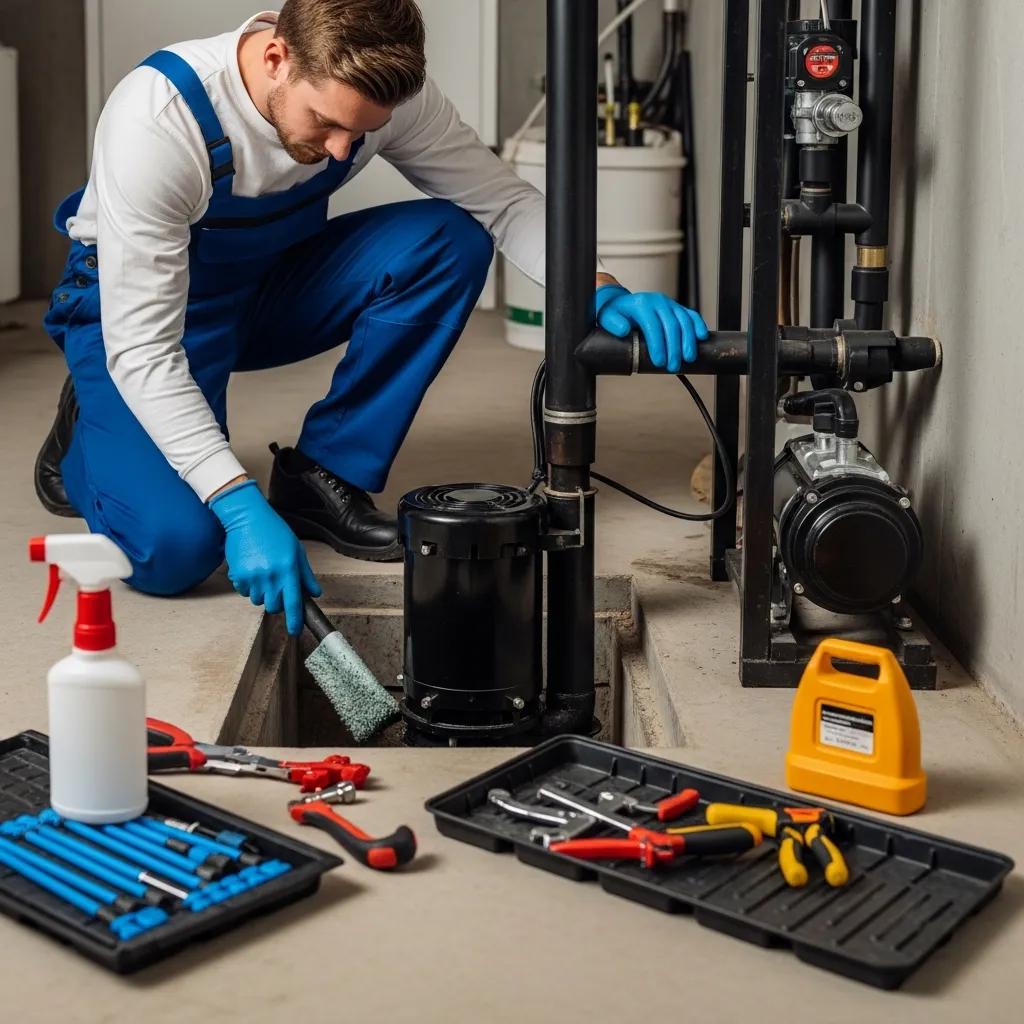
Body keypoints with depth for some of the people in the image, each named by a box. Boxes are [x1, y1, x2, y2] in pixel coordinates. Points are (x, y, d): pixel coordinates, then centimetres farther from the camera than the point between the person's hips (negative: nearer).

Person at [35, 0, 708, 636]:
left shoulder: (382, 88, -22)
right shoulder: (158, 117, -35)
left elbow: (504, 200, -14)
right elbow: (141, 347, -35)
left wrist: (601, 293, -34)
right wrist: (242, 508, -44)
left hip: (273, 284, 5)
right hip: (134, 302, -4)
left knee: (450, 240, -22)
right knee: (174, 547, -28)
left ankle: (321, 476, -8)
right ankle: (86, 434, 9)